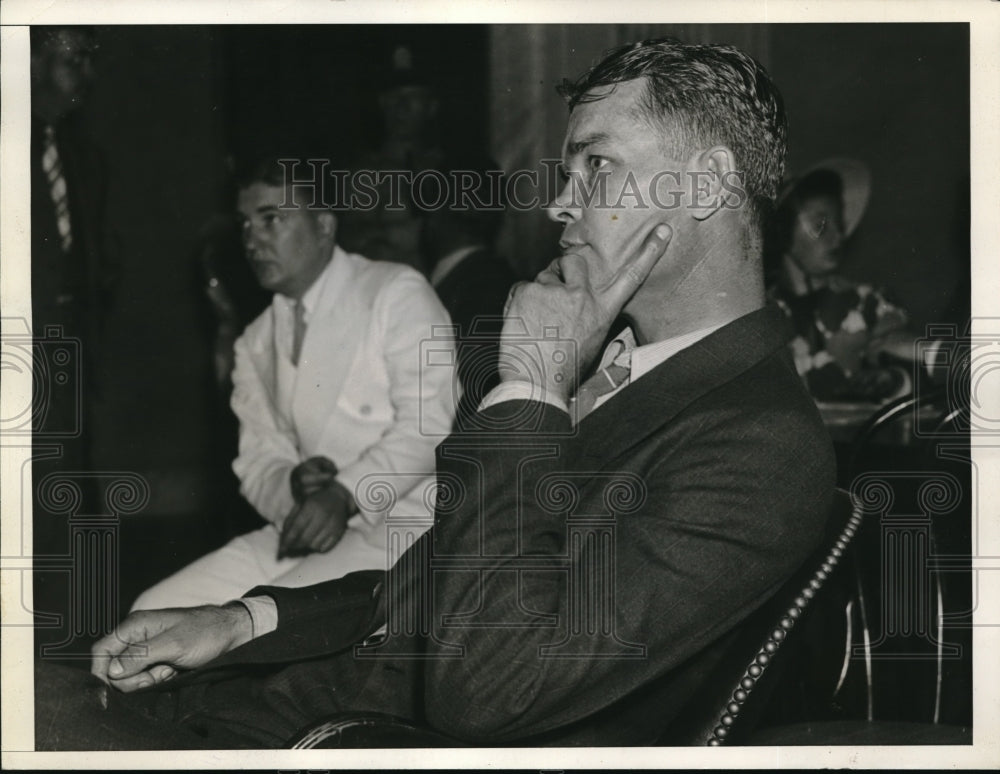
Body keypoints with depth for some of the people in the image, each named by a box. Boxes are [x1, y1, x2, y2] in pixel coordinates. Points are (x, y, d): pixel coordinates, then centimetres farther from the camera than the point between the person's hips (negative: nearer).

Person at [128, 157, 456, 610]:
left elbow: (429, 421, -11)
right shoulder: (256, 344, 21)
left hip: (397, 519, -6)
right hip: (298, 530, 7)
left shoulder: (396, 294, 0)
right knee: (155, 611, -9)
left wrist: (346, 493, -22)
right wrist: (290, 486, -8)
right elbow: (257, 458, 16)